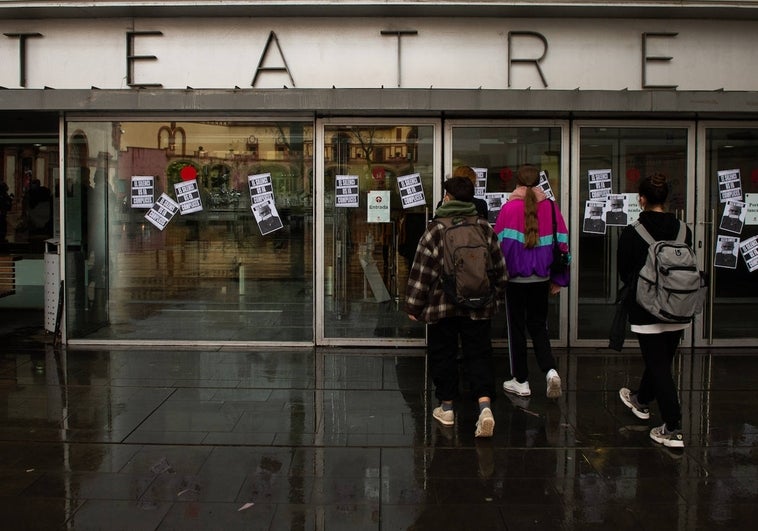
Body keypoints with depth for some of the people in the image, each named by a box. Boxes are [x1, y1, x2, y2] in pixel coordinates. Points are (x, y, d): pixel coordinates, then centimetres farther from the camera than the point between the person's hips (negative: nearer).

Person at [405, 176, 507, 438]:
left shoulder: (435, 231, -7)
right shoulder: (484, 228, 4)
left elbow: (421, 272, -8)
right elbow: (499, 268, 10)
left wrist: (413, 306, -1)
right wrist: (495, 298, 23)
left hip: (441, 306, -2)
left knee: (442, 354, 11)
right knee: (478, 355, 4)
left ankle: (446, 406, 21)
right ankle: (485, 405, -13)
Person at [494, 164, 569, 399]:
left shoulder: (509, 208, -11)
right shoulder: (551, 207, -2)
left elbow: (499, 243, -11)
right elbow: (561, 244, 2)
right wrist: (558, 280, 10)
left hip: (515, 277, -3)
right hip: (541, 278, 3)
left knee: (517, 327, 9)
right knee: (538, 326, 17)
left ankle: (521, 381, 16)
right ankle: (550, 370, -2)